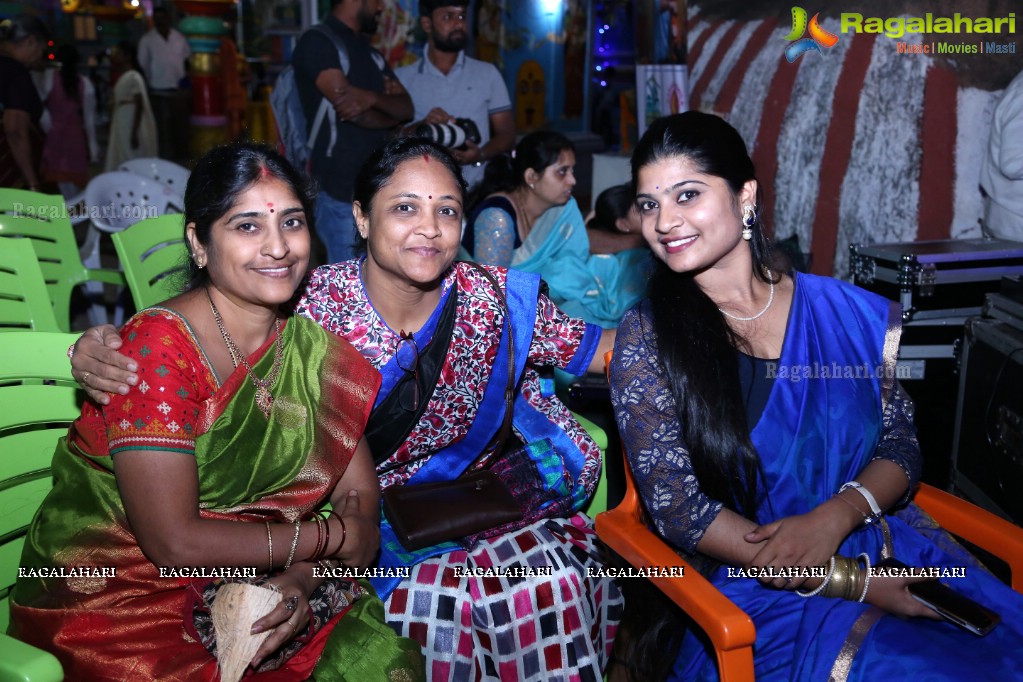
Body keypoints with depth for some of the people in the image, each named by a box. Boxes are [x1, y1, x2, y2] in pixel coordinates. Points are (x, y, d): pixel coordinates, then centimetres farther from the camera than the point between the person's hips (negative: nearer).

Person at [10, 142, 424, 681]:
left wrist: (304, 579, -18)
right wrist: (332, 537, -13)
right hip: (123, 596, -4)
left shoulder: (312, 347, 1)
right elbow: (174, 542, -22)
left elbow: (360, 492, 1)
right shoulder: (157, 347, -18)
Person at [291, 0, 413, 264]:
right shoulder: (317, 42, -6)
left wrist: (373, 98, -15)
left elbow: (406, 107, 7)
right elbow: (351, 108, -16)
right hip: (342, 191, -7)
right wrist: (390, 112, 4)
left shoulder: (370, 53, 18)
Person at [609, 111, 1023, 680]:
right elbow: (679, 510, -9)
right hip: (763, 590, -4)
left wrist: (835, 515, -15)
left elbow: (901, 447, 8)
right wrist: (855, 582, -14)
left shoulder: (852, 316, 3)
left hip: (893, 552, 4)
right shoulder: (647, 341, -5)